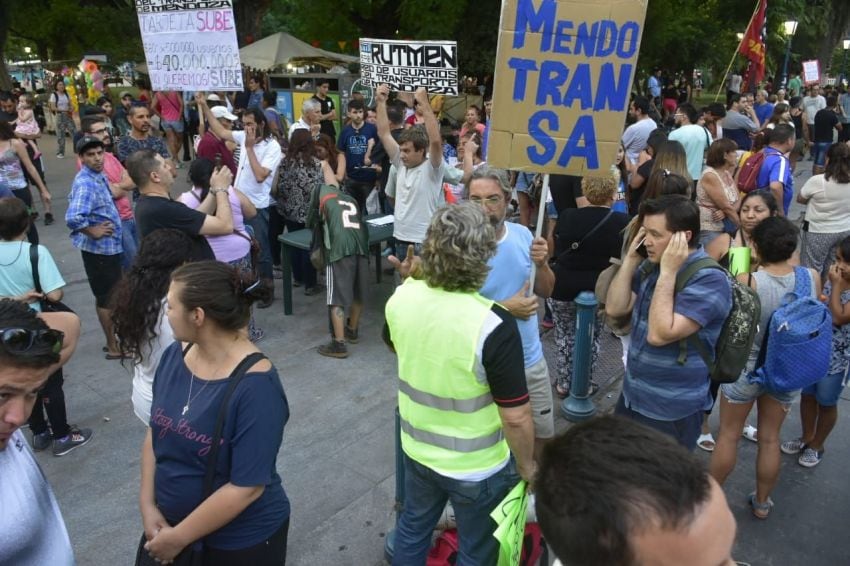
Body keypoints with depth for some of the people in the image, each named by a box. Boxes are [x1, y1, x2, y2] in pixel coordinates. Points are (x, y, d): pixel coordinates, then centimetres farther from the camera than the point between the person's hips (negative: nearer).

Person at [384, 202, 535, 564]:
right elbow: (515, 418, -25)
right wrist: (526, 467, -7)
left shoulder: (400, 298, -15)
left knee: (412, 529, 30)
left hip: (417, 449, 5)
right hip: (476, 467, -4)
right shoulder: (493, 325, -32)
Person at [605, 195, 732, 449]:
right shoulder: (651, 265, 1)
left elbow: (659, 334, -31)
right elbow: (615, 308, 0)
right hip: (631, 395, 7)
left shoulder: (709, 280, -23)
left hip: (671, 410, -7)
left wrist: (668, 273, -29)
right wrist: (631, 259, -6)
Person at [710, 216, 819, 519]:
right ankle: (762, 502, 39)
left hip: (746, 368, -4)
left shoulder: (746, 281, -28)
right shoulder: (812, 277, -15)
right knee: (770, 438, 21)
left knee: (728, 434, 16)